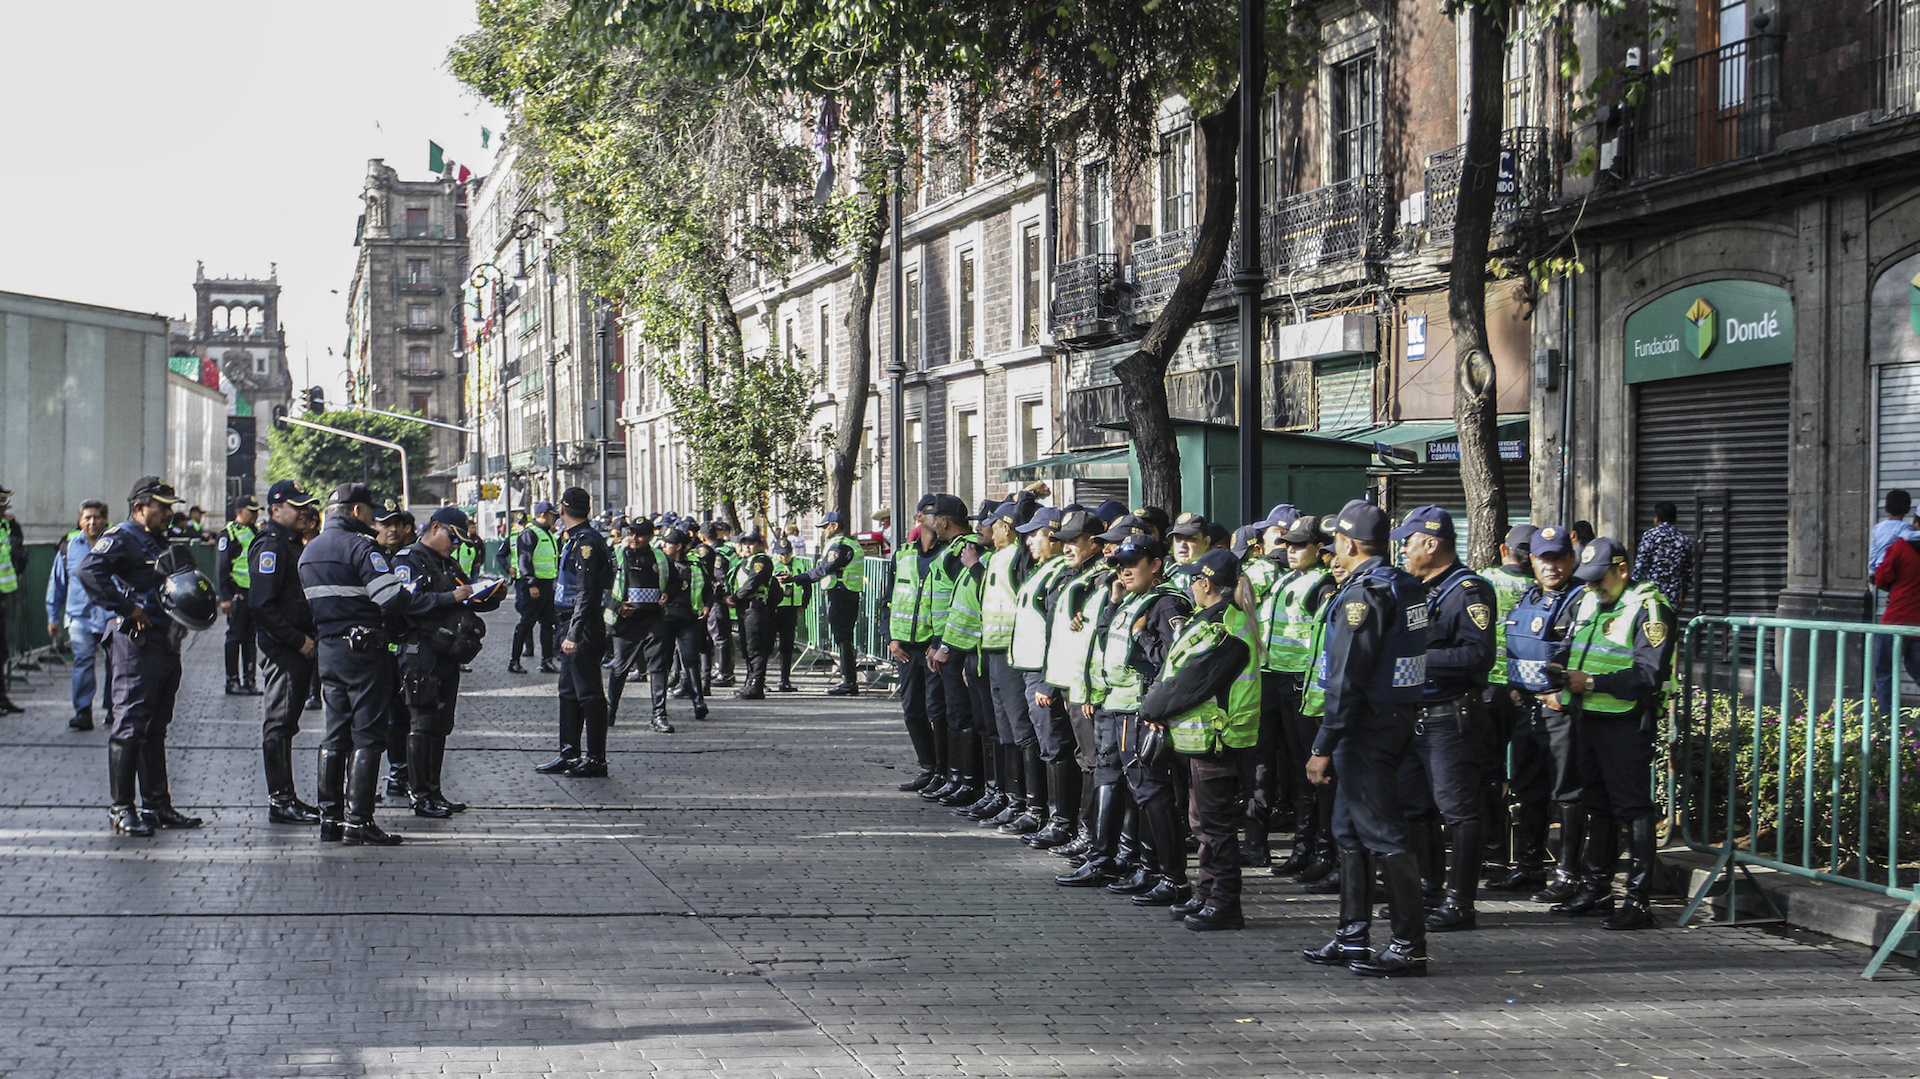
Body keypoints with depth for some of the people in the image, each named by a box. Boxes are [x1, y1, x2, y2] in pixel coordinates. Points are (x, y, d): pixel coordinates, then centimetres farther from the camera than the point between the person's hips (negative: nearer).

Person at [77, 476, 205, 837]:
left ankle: (156, 805, 19)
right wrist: (128, 608, -24)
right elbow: (89, 571, -27)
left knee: (155, 728, 13)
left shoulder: (160, 543, 21)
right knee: (130, 725, -8)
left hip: (166, 643, 10)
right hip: (136, 643, -10)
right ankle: (122, 808, -5)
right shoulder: (120, 539, -9)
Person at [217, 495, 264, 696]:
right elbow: (221, 568, -9)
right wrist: (225, 597, -15)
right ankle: (232, 681, 2)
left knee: (251, 638, 9)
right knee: (235, 637, -2)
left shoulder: (257, 533, 16)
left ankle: (249, 681, 13)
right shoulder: (228, 534, -5)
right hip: (238, 594, -7)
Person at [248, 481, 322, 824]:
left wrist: (309, 637, 12)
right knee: (279, 722, -6)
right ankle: (280, 801, -4)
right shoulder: (270, 546, -13)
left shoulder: (293, 544, 18)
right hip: (281, 649, -10)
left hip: (299, 647, 10)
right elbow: (262, 605, -21)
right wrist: (299, 640, -19)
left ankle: (286, 797, 19)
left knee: (285, 723, 13)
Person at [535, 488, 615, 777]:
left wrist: (574, 634, -26)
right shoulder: (574, 539, 14)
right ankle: (569, 754, 21)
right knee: (569, 691, 14)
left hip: (584, 628, -10)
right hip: (571, 627, 10)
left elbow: (586, 593, -23)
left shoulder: (587, 542, -17)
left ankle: (596, 760, 0)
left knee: (589, 693, -5)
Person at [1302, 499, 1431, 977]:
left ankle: (1410, 945, -4)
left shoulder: (1363, 592, -18)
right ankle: (1352, 937, 22)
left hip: (1368, 724, -10)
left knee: (1383, 833, -6)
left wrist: (1324, 746, -19)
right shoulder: (1406, 586, 12)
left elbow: (1347, 678, -21)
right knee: (1350, 827, 17)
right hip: (1397, 717, 10)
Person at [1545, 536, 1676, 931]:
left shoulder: (1648, 608, -11)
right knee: (1598, 805, 15)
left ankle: (1638, 901, -5)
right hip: (1590, 718, 8)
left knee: (1633, 808, -6)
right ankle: (1597, 889, 24)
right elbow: (1569, 650, 22)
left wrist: (1592, 682, -21)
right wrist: (1559, 671, -1)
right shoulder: (1588, 603, 14)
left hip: (1627, 722, -8)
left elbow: (1649, 675, -19)